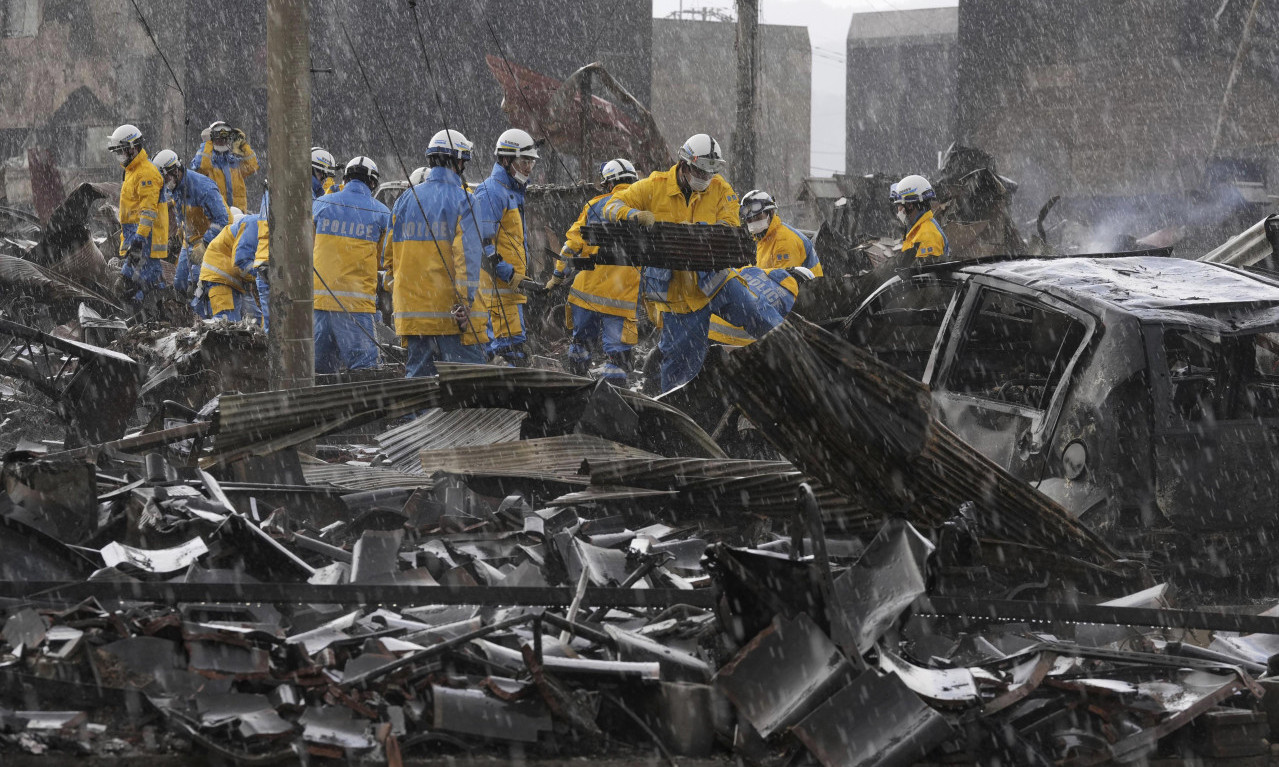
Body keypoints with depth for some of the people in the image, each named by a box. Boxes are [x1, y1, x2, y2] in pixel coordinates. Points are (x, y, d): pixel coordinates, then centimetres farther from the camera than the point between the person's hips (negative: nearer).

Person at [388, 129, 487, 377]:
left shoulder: (406, 199, 11)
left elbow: (391, 254, 14)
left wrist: (394, 293, 23)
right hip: (447, 308, -6)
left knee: (418, 374, 9)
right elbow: (467, 254, -15)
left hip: (412, 311, 6)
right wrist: (464, 302, -16)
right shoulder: (462, 199, -6)